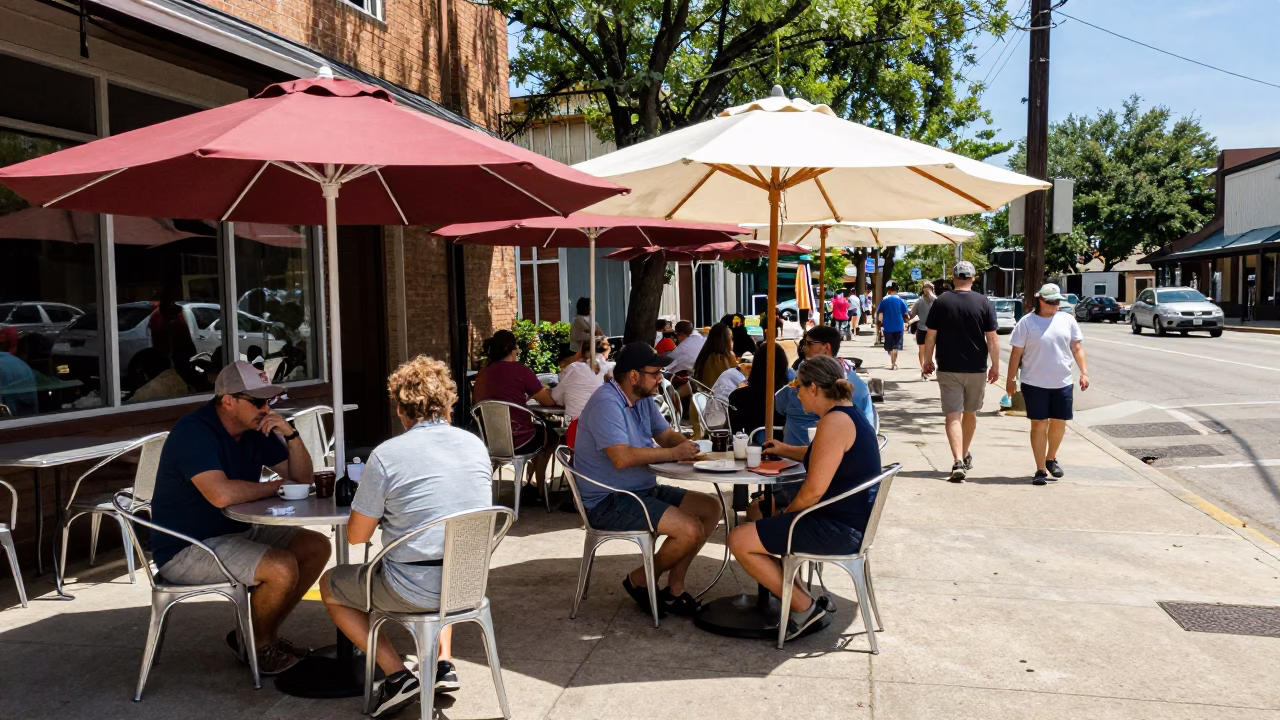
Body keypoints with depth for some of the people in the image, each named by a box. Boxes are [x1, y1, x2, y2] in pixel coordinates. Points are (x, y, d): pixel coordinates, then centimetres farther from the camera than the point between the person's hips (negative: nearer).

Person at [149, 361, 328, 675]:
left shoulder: (255, 429, 4)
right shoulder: (194, 433, -22)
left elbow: (302, 477, 6)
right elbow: (221, 494, -36)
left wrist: (291, 435, -13)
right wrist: (275, 486, -19)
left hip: (238, 530, 9)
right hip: (186, 550, -9)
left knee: (317, 547, -1)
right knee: (282, 567, -26)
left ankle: (267, 633, 10)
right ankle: (257, 644, 2)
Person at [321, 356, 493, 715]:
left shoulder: (386, 455, -14)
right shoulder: (476, 444, 2)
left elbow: (356, 536, -6)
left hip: (414, 591, -5)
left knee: (330, 585, 22)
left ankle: (397, 675, 9)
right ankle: (444, 663, 26)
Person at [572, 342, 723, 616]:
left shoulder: (643, 399, 9)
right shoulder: (607, 403, -21)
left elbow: (667, 435, 16)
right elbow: (622, 458, -31)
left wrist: (689, 447, -7)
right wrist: (674, 453, -21)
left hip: (643, 490, 10)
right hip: (608, 502, -10)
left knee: (711, 508, 5)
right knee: (690, 529, -22)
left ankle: (674, 588, 9)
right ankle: (641, 581, 4)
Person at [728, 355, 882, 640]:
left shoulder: (835, 422, -21)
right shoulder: (851, 416, 11)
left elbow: (814, 490, -25)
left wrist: (784, 513, -9)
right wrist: (785, 450, 35)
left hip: (839, 529, -11)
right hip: (852, 520, 11)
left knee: (740, 540, -12)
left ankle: (804, 607, -1)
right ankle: (801, 596, 19)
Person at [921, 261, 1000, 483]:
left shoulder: (941, 302, -4)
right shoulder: (984, 303, -3)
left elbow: (930, 336, -3)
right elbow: (992, 338, -4)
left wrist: (927, 361, 9)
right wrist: (995, 366, 5)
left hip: (948, 369, -2)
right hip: (976, 369, 2)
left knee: (953, 415, -3)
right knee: (970, 413, 18)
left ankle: (958, 462, -17)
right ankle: (965, 456, 34)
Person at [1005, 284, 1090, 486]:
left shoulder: (1067, 320, 6)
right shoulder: (1027, 322, -2)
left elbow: (1077, 348, 9)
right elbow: (1016, 353, -1)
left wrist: (1084, 372, -1)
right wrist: (1010, 380, -2)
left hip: (1062, 383, 3)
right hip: (1034, 384, -3)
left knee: (1058, 423, 9)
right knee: (1039, 425, -2)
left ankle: (1051, 458, 34)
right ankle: (1041, 470, 4)